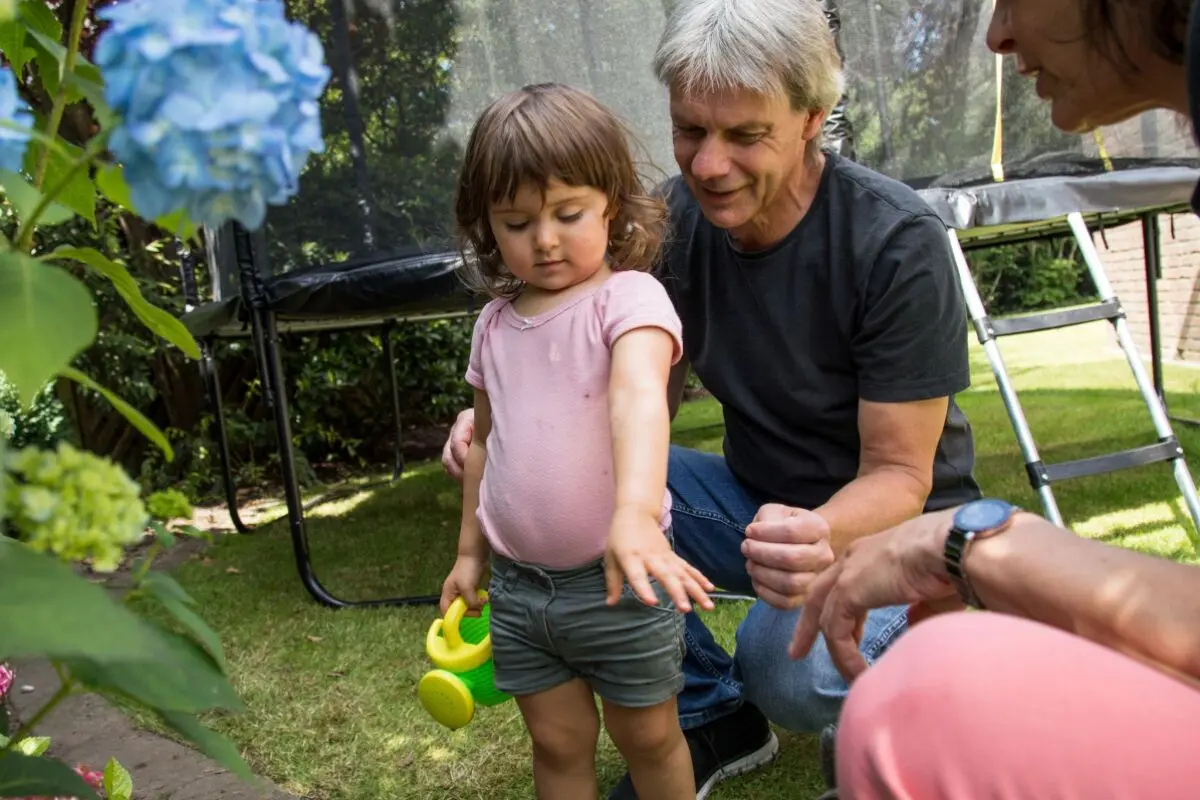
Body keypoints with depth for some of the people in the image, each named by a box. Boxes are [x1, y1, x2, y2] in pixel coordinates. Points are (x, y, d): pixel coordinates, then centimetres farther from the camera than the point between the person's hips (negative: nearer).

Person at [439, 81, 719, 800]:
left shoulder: (629, 297, -14)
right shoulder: (497, 322, 5)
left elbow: (639, 397, -33)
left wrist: (635, 513, -50)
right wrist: (471, 551, 18)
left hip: (616, 581, -5)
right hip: (516, 584, 5)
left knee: (649, 739, 16)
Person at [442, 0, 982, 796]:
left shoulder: (898, 243, -23)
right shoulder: (674, 218, -9)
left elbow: (900, 475, -20)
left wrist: (823, 537, -44)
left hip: (889, 520, -4)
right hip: (756, 495, 5)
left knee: (791, 669, -33)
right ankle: (711, 716, 2)